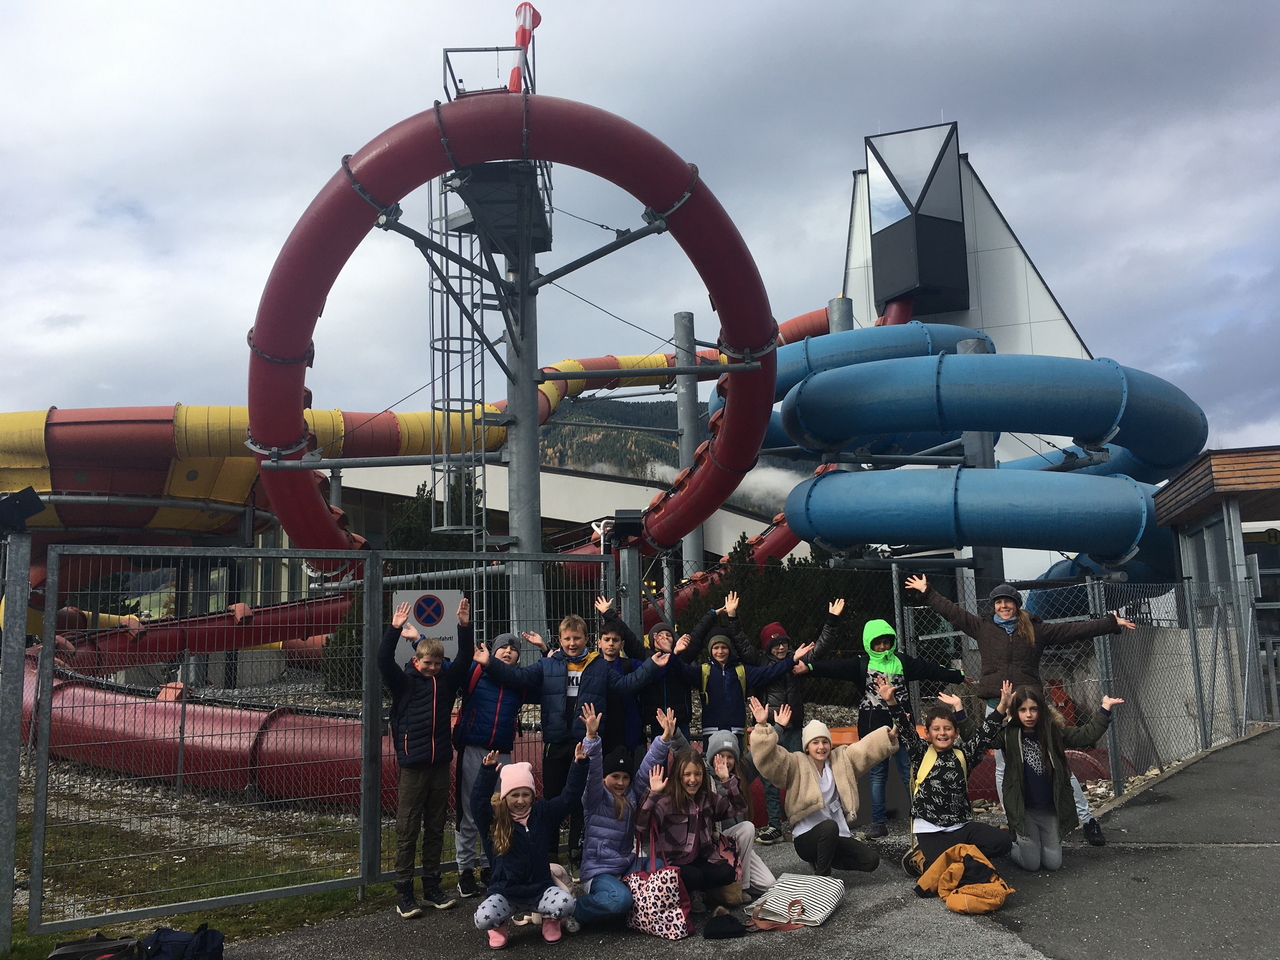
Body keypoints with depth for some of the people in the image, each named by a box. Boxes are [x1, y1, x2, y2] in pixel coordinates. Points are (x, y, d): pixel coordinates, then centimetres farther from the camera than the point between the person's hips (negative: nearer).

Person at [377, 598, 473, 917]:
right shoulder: (404, 682, -2)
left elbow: (465, 659, 2)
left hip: (441, 765, 4)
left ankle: (432, 887, 24)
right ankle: (404, 893, 11)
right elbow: (384, 661, -16)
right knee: (407, 831, 3)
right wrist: (395, 630, -28)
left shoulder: (447, 680, 8)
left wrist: (464, 627, -11)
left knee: (436, 830, 13)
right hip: (413, 767, -4)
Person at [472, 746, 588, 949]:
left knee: (566, 904, -28)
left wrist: (579, 765, -12)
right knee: (483, 919, -29)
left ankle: (550, 920, 10)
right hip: (504, 890, -1)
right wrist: (487, 771, -34)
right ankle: (499, 926, 10)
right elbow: (478, 800, -21)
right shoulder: (493, 820, -5)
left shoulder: (543, 813, 1)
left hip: (539, 887, 1)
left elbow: (570, 797, -1)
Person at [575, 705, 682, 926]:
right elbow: (593, 771, -22)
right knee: (620, 899, -34)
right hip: (598, 871, -6)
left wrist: (666, 738, -8)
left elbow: (647, 768, 3)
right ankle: (574, 909, -5)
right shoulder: (595, 798, -6)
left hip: (627, 866, 6)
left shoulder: (631, 796, 9)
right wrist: (592, 736, -38)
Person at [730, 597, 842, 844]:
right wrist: (732, 618, -10)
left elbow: (820, 647, 8)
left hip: (794, 728, 1)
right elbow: (741, 644, -1)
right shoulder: (760, 662, 4)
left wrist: (832, 621, 2)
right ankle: (774, 827, 2)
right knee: (770, 779, -1)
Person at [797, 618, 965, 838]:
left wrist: (958, 676, 18)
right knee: (876, 776, 6)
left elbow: (930, 669, 14)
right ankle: (879, 822, 13)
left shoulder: (902, 661, 7)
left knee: (910, 773, 2)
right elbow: (835, 668, -15)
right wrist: (810, 667, -31)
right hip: (873, 729, -1)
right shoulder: (861, 664, -1)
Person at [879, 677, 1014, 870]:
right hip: (930, 830, -3)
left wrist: (1002, 707, -14)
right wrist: (891, 702, -25)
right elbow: (906, 730, -10)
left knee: (1002, 842, -15)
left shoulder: (963, 755, 8)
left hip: (962, 826, 4)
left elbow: (985, 735, 0)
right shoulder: (921, 754, 2)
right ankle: (919, 856, 12)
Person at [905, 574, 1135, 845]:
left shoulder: (1035, 629, 5)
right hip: (997, 708, 1)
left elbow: (1073, 630, 5)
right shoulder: (983, 628, 6)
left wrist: (1111, 622, 4)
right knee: (1003, 769, 8)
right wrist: (927, 591, 10)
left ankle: (1087, 819, 8)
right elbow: (951, 611, 9)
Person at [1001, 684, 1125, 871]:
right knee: (1031, 864, 1)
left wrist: (1105, 709, -8)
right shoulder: (1009, 735, -12)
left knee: (1053, 863, 6)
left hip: (1051, 809, 3)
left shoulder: (1054, 731, -3)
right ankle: (1010, 845, 31)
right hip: (1023, 810, -3)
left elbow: (1087, 735, -4)